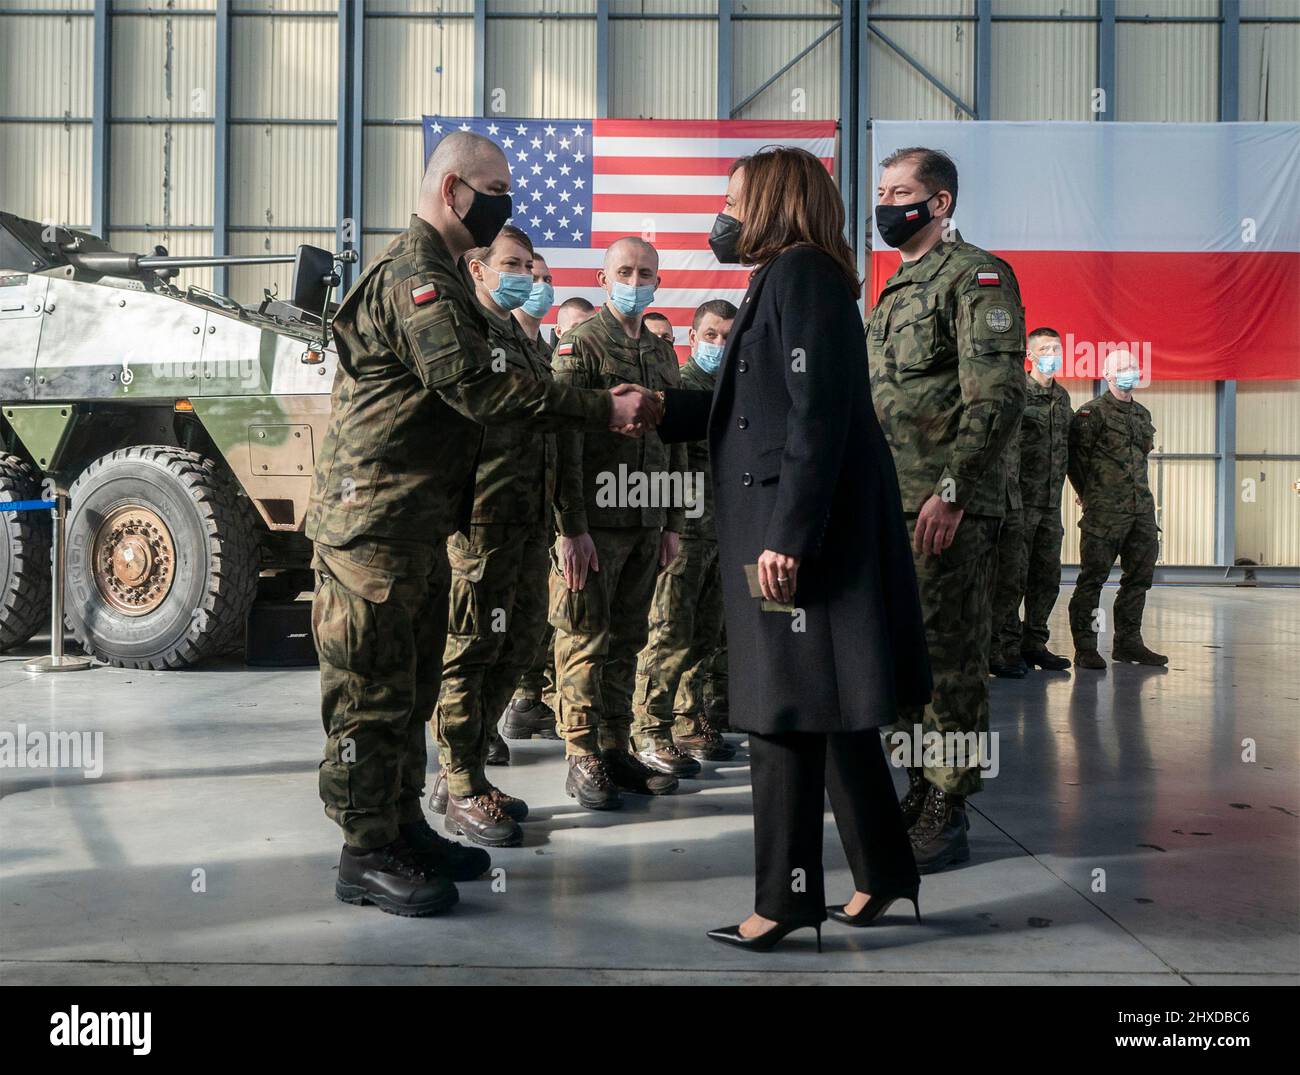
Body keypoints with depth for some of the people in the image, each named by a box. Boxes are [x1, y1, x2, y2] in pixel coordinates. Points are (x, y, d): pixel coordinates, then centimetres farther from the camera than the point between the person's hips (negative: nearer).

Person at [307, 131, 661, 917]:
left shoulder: (438, 275, 20)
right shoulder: (416, 277, -15)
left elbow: (464, 388, 20)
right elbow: (475, 386, -26)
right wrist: (604, 410, -25)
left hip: (417, 523, 11)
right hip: (375, 520, -11)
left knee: (413, 684, 16)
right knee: (374, 692, -3)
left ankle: (402, 825, 28)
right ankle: (367, 854, 6)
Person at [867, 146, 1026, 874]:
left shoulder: (976, 276, -7)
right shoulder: (897, 289, 21)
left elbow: (998, 393, -16)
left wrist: (951, 489, -22)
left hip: (948, 509, -9)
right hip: (891, 506, 9)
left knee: (950, 658, -4)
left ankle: (946, 820, 5)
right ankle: (921, 794, 25)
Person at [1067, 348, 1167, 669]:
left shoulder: (1143, 414, 17)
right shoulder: (1092, 413, -6)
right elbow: (1074, 456, -7)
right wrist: (1090, 497, -2)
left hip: (1142, 509, 8)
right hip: (1105, 513, -7)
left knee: (1139, 576, 10)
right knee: (1092, 578, -4)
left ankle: (1128, 642, 20)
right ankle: (1085, 648, 0)